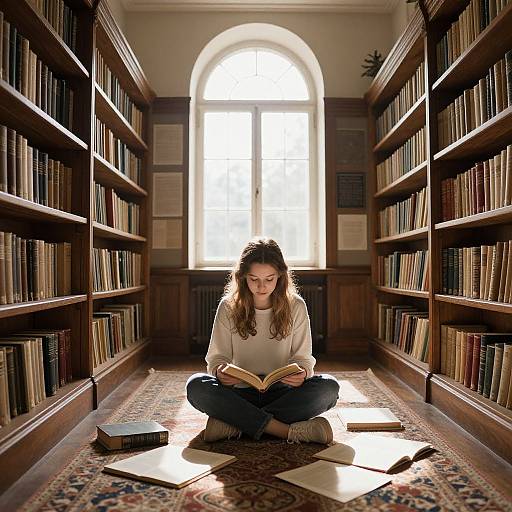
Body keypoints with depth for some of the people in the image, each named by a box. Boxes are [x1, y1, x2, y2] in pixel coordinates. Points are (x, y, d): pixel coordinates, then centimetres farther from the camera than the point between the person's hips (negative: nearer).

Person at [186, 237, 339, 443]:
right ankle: (289, 430, -31)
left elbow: (302, 357, 1)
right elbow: (217, 356, 0)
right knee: (196, 385, -28)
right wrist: (219, 371, -24)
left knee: (329, 386, -28)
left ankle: (234, 424, -27)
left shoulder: (295, 307, 0)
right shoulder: (228, 307, 0)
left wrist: (302, 372, -23)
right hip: (241, 393, 0)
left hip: (282, 393, 1)